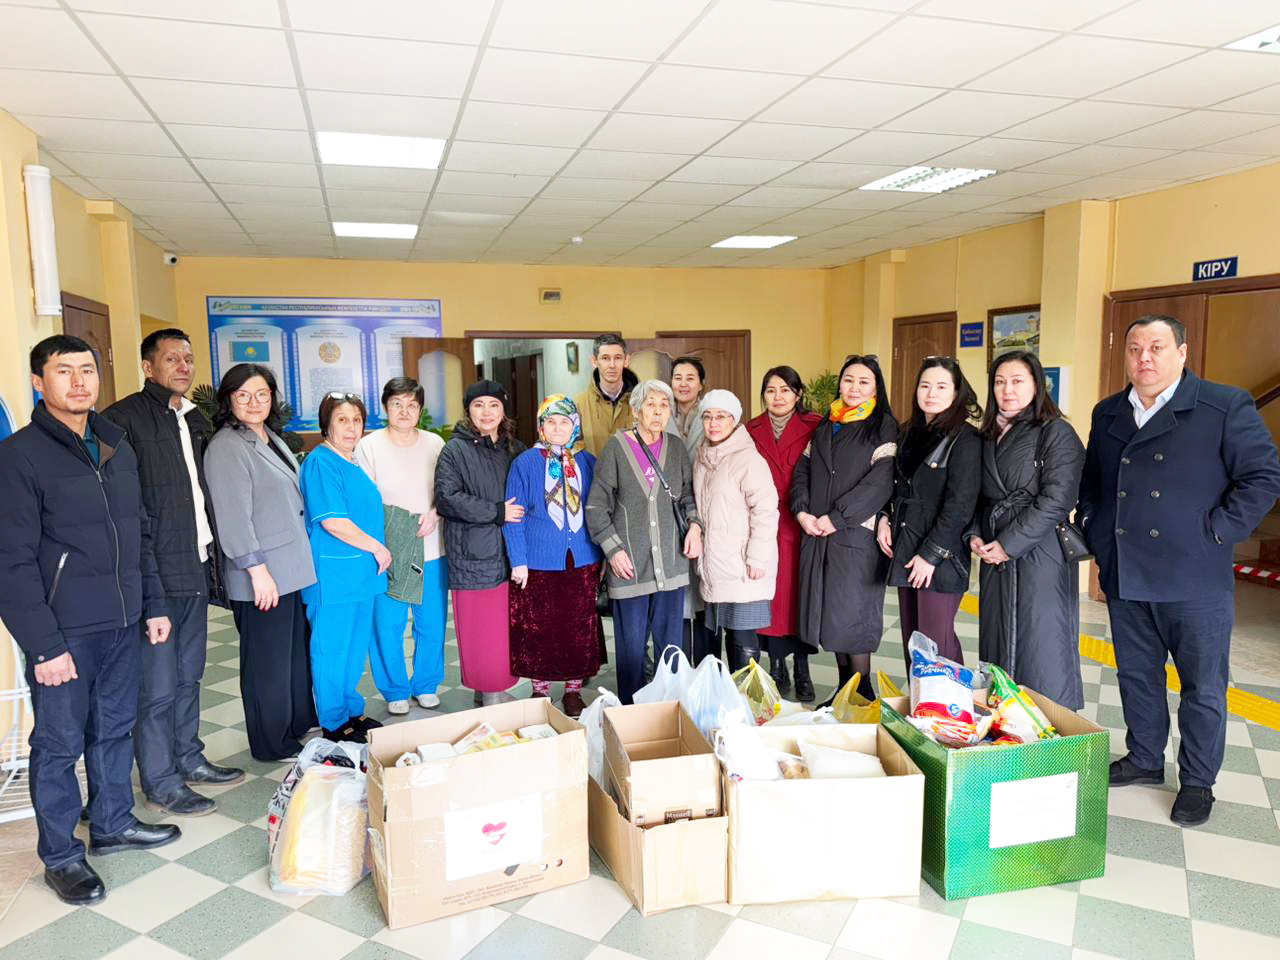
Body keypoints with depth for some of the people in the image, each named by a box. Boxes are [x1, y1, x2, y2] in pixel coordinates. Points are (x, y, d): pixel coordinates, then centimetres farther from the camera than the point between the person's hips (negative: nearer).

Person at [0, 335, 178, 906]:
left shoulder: (118, 447, 10)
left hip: (121, 623, 6)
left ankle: (112, 824, 35)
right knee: (60, 743, 7)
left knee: (115, 729, 18)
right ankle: (61, 856, 23)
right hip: (64, 631, -6)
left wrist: (153, 604, 13)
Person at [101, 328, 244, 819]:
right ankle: (160, 783, 14)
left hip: (197, 568, 8)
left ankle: (188, 759, 32)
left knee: (189, 675, 18)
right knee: (158, 685, 1)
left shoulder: (197, 420, 14)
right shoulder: (125, 419, -10)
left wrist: (212, 556, 15)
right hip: (156, 571, -8)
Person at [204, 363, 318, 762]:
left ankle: (297, 723, 35)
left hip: (293, 569, 9)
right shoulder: (226, 447, -15)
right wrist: (257, 569, -22)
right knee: (268, 661, 3)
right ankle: (271, 743, 18)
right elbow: (234, 516, -20)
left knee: (295, 650, 19)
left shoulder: (271, 439, 14)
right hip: (262, 575, -9)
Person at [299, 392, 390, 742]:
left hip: (361, 571, 9)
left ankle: (352, 710, 30)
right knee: (332, 648, 3)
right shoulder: (321, 462, -14)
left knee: (356, 644, 17)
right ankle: (334, 724, 15)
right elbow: (332, 521, -21)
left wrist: (377, 551, 14)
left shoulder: (353, 461, 14)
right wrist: (378, 548, -13)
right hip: (334, 574, -9)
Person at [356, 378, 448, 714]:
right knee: (387, 625, 4)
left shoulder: (435, 444, 6)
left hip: (432, 549, 3)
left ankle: (426, 686, 29)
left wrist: (434, 513, -10)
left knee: (432, 623, 9)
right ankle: (395, 691, 23)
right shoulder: (369, 445, -1)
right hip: (386, 550, -2)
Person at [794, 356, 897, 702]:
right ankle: (843, 689, 20)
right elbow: (802, 470, 12)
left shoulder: (883, 427, -1)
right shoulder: (824, 427, 17)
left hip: (856, 533, -6)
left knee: (851, 613, -5)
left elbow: (880, 482, -12)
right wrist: (802, 512, -5)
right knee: (828, 611, 8)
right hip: (816, 533, 6)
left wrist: (836, 517, -15)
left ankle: (863, 694, 8)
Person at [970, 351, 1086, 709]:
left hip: (1040, 556, -6)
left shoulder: (1057, 434, -6)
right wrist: (975, 536, -1)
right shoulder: (988, 437, 14)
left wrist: (1008, 545, -16)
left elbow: (1056, 501, -15)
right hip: (994, 558, 7)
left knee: (1041, 653, -3)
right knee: (997, 649, 11)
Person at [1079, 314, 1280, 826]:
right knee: (1136, 677, 17)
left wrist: (1215, 534, -13)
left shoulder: (1226, 406, -6)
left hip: (1195, 581, -4)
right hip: (1125, 578, 5)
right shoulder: (1108, 414, 9)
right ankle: (1144, 759, 35)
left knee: (1203, 687, 8)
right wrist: (1097, 545, 10)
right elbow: (1090, 486, 18)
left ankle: (1198, 781, 24)